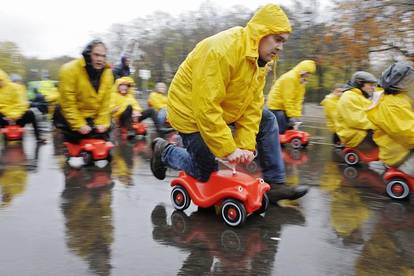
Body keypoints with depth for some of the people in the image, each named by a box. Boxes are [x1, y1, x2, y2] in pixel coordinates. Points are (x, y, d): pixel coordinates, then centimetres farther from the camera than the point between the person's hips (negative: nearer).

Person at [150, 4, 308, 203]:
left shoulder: (260, 58, -4)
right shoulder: (221, 51, -32)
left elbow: (253, 103, -6)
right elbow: (206, 107, -34)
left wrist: (246, 144, -15)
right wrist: (228, 150, -30)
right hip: (191, 110, -8)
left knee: (267, 121, -1)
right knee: (206, 173, 1)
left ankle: (275, 184, 6)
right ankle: (164, 151, 24)